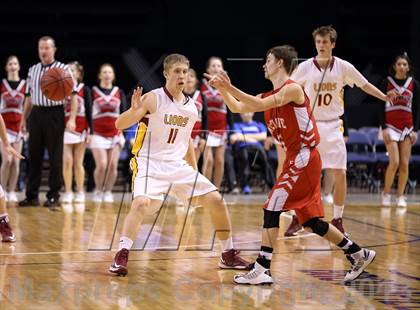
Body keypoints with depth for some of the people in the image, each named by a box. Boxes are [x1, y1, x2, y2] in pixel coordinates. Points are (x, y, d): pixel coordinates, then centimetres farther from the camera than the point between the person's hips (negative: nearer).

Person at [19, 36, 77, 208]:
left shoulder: (63, 69, -2)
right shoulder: (32, 70, 13)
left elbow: (73, 95, -6)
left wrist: (72, 119, -16)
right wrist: (24, 119, 16)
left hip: (55, 114, -4)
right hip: (36, 114, 4)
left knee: (55, 157, 0)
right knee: (34, 156, 6)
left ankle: (54, 196, 7)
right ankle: (32, 196, 12)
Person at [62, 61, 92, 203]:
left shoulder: (84, 89, 3)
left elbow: (89, 111, 0)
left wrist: (89, 131, -6)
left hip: (81, 129, -1)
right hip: (65, 128, 1)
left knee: (78, 162, 3)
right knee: (67, 161, -6)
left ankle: (80, 192, 12)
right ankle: (68, 192, 3)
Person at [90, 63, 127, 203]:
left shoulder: (119, 92, 9)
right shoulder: (93, 92, 2)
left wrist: (121, 132, -2)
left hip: (115, 133, 2)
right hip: (98, 134, -2)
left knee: (113, 165, -3)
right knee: (101, 165, -12)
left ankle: (108, 192, 10)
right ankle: (98, 191, 6)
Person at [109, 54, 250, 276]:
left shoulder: (191, 107, 7)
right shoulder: (154, 99, -11)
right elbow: (119, 124, -17)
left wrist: (194, 172, 22)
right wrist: (134, 110, -37)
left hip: (178, 165, 6)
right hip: (150, 164, -6)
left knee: (216, 200, 0)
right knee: (142, 203, -31)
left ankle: (229, 255, 15)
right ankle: (121, 257, -24)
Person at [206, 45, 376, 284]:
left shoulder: (292, 89, -12)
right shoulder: (269, 96, 15)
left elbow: (259, 105, -24)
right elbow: (238, 108, 12)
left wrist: (231, 88, -24)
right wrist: (222, 89, -1)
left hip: (305, 159, -9)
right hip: (295, 160, 9)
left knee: (272, 209, -12)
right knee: (310, 221, 12)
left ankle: (262, 270, -12)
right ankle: (359, 255, 23)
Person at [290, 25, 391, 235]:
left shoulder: (343, 67, -3)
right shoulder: (305, 68, -6)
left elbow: (364, 84, 10)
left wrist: (385, 97, 3)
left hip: (332, 126, 1)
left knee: (340, 173, -5)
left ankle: (337, 220, 8)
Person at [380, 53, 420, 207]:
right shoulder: (387, 82, -1)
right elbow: (381, 106, -1)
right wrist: (384, 128, -10)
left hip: (407, 127, 2)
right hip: (390, 126, -2)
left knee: (404, 164, -1)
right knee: (394, 162, -12)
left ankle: (400, 196, 9)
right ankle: (386, 193, 4)